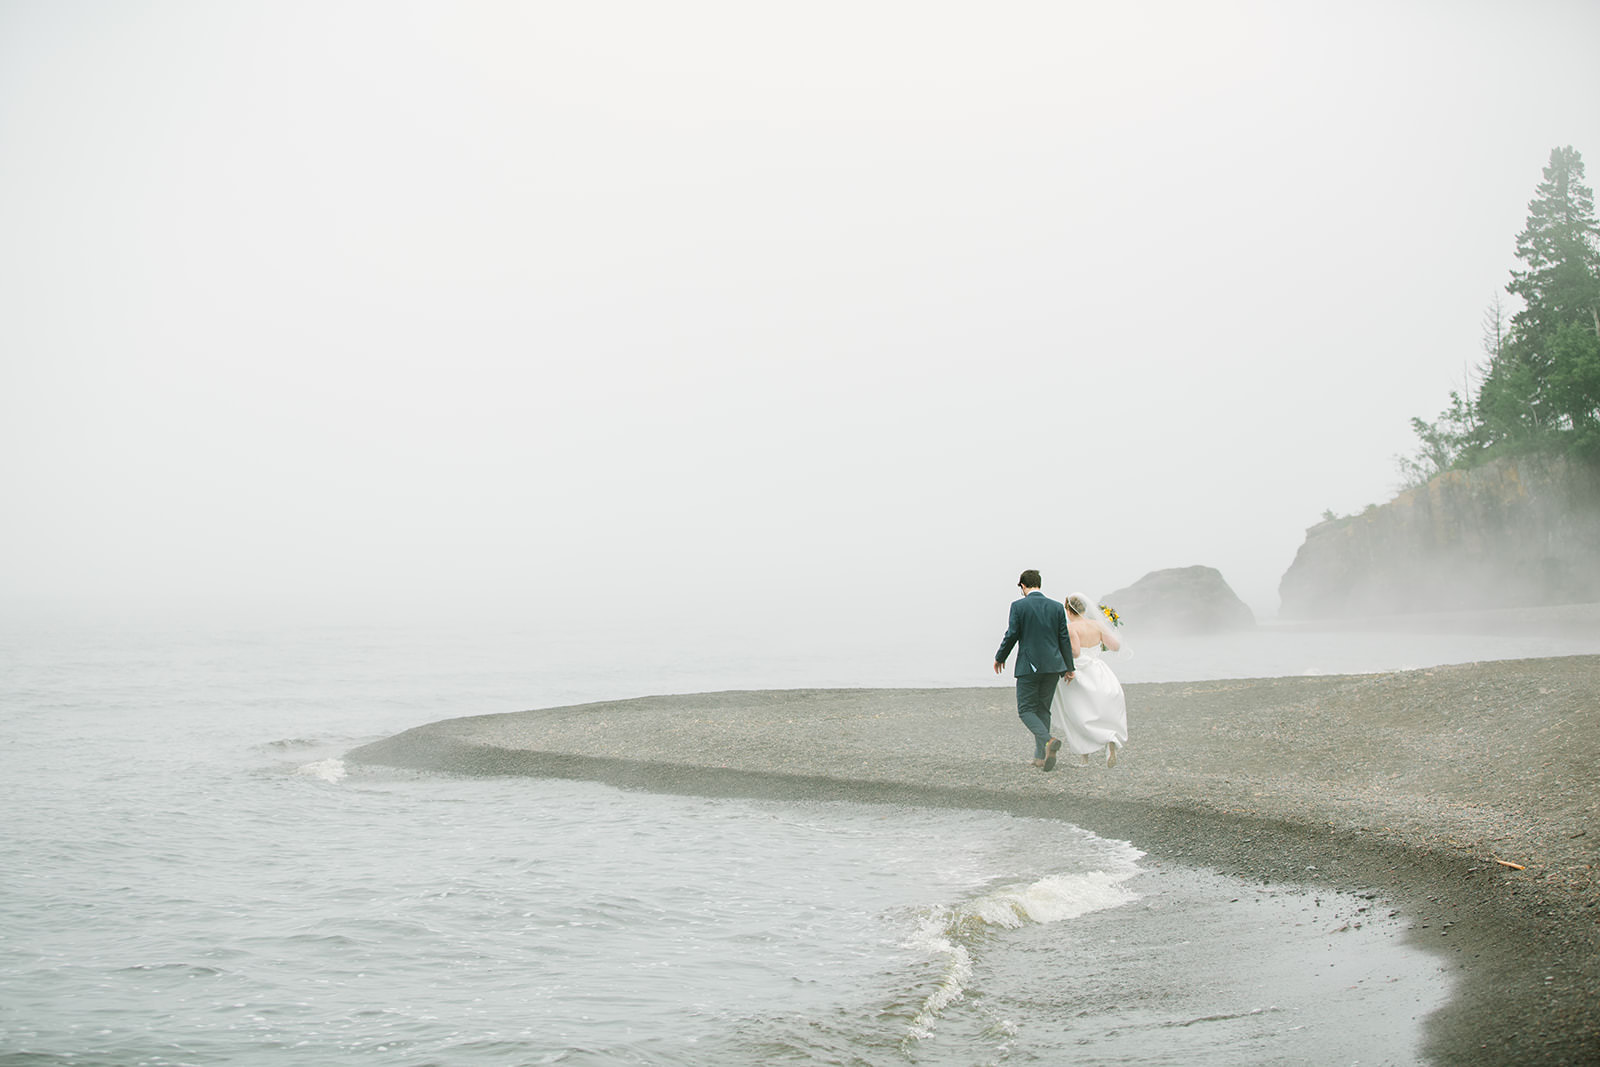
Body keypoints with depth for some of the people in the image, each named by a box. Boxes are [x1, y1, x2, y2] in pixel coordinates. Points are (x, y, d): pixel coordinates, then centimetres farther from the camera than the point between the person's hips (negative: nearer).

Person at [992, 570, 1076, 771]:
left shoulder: (1018, 606, -7)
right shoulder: (1057, 607, 5)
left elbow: (1011, 635, -8)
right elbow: (1065, 639, 6)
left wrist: (999, 658, 7)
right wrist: (1068, 668, 13)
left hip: (1029, 666, -4)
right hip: (1052, 666, 4)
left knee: (1026, 710, 3)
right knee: (1043, 709, 14)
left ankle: (1047, 740, -23)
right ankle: (1041, 757, 12)